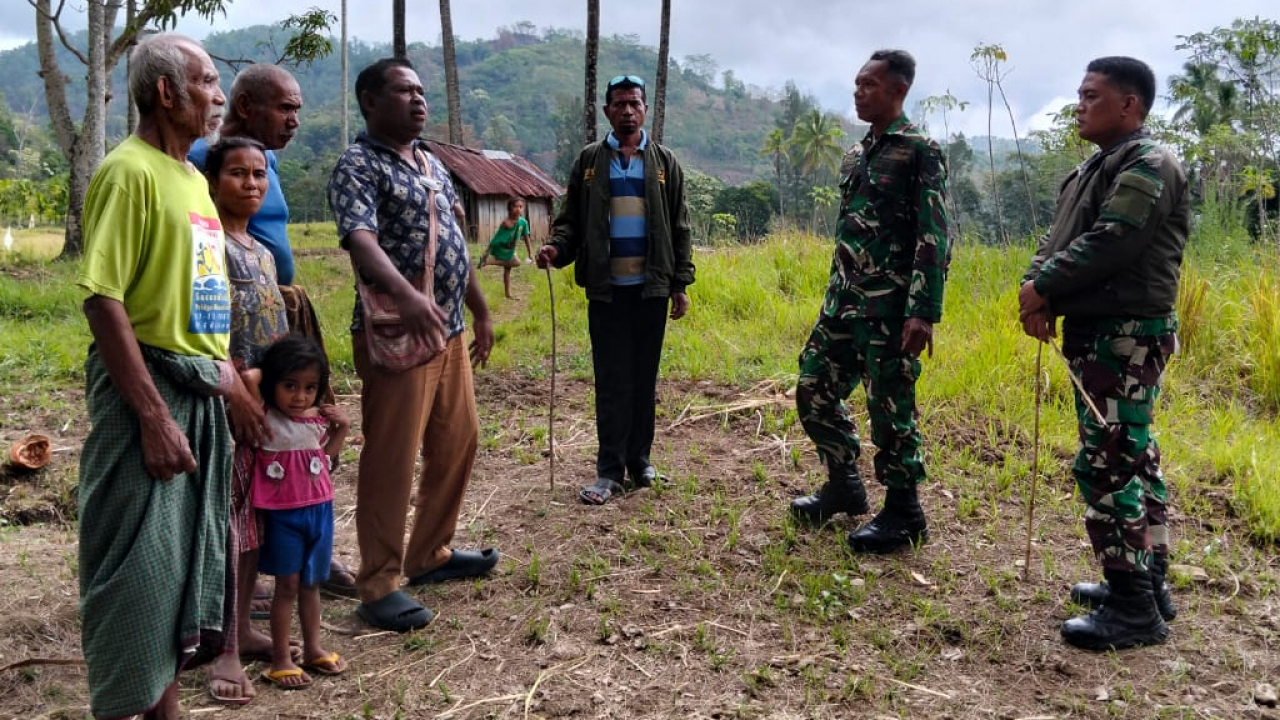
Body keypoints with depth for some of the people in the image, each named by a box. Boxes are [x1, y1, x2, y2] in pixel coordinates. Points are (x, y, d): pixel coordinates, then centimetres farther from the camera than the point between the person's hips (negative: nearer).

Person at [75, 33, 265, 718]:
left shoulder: (192, 177, 14)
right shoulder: (130, 171, -13)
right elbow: (103, 301, -19)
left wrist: (233, 384, 16)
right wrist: (154, 417, -23)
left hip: (204, 393, 9)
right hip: (150, 391, -9)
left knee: (188, 559, 16)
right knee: (138, 567, -1)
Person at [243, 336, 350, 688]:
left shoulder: (318, 419, 1)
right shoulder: (266, 422, -16)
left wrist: (341, 428, 5)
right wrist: (255, 375, -21)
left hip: (319, 510, 5)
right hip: (283, 515, -5)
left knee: (311, 583, 17)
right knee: (287, 586, 3)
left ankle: (313, 648, 31)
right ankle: (280, 659, 16)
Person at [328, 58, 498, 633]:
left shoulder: (431, 163, 18)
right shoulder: (358, 166, -10)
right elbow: (361, 239, -27)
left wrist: (481, 311, 22)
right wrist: (406, 294, -44)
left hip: (450, 331, 9)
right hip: (396, 336, -9)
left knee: (458, 443, 15)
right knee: (391, 460, -4)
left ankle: (431, 554, 31)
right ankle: (380, 585, 7)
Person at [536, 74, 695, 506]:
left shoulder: (664, 162, 8)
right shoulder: (589, 161, 7)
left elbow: (679, 228, 8)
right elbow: (571, 220, 8)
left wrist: (680, 283, 4)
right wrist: (557, 248, -14)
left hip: (651, 288, 1)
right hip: (606, 289, -1)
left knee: (644, 378, 7)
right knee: (611, 381, 1)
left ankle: (640, 460, 18)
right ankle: (610, 470, 6)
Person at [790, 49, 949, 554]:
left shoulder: (920, 150, -8)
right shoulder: (856, 154, 16)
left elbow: (933, 240, -15)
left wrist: (923, 312, -21)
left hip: (889, 306, -8)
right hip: (843, 300, 8)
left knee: (889, 409, -1)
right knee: (814, 390, 12)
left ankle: (904, 514, 14)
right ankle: (844, 485, 30)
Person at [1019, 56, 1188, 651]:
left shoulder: (1149, 166, -12)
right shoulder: (1093, 170, 18)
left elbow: (1110, 243, -22)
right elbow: (1057, 240, 12)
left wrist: (1043, 288, -13)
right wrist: (1035, 289, -7)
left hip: (1128, 338, -10)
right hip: (1096, 335, 10)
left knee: (1105, 465, -10)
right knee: (1133, 458, 15)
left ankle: (1134, 608, -1)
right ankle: (1148, 582, 27)